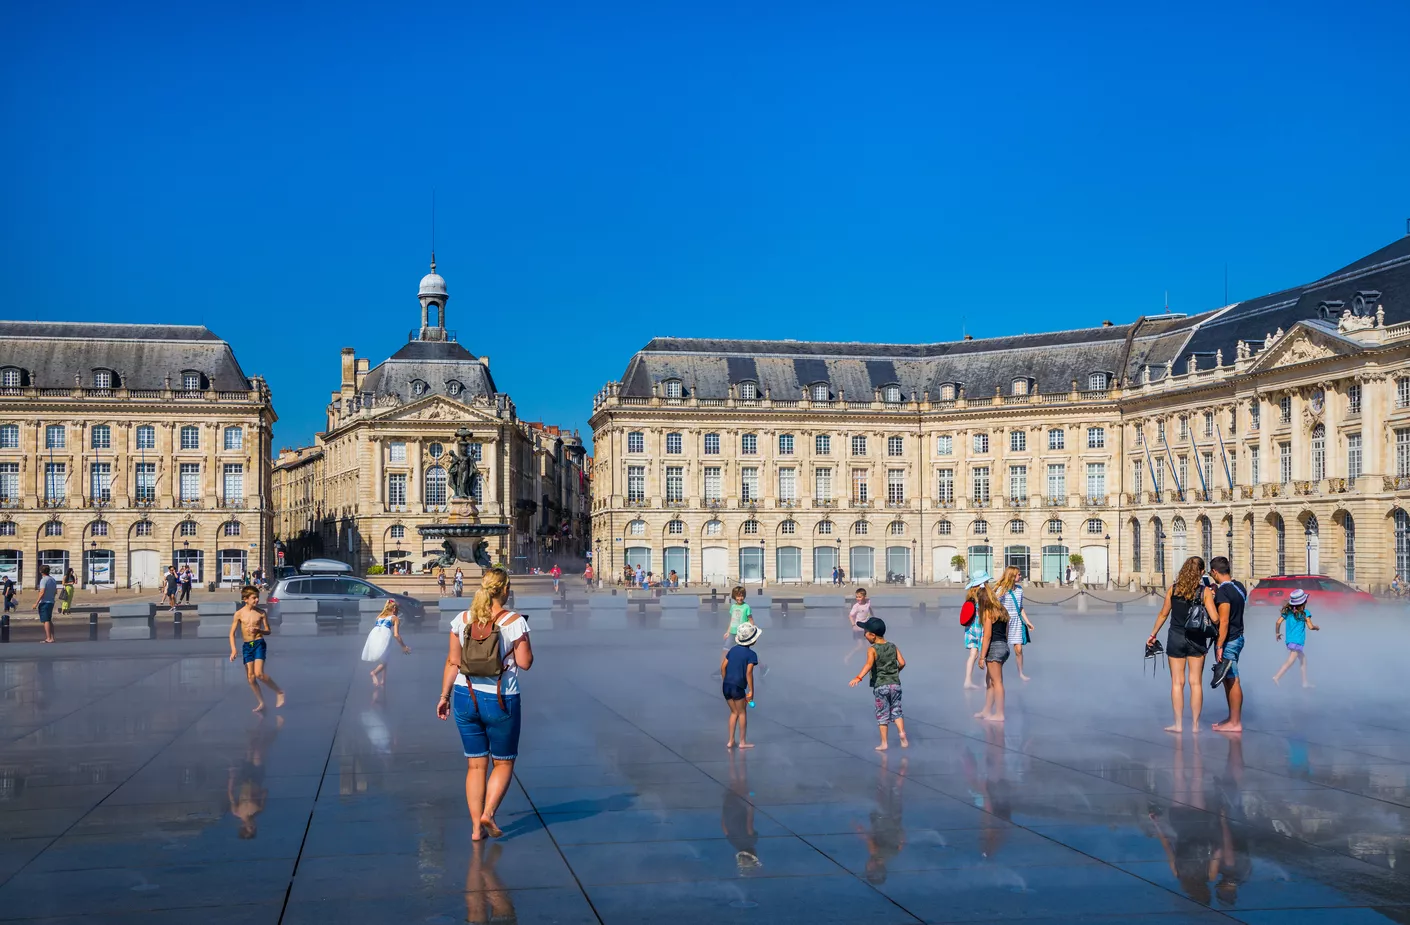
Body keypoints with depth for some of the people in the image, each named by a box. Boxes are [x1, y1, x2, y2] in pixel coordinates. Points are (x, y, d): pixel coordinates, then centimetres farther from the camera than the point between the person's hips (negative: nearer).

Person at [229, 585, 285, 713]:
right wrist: (233, 649, -10)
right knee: (250, 676, 1)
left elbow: (268, 631, 5)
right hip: (246, 645, 3)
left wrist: (259, 630, -17)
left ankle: (279, 691, 2)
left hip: (259, 644, -2)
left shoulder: (261, 613, -2)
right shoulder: (239, 614, -1)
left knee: (259, 674, -16)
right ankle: (261, 703, 14)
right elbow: (232, 633, 1)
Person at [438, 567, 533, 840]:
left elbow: (452, 661, 2)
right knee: (503, 763, 13)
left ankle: (476, 826, 12)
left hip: (465, 697, 4)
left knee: (475, 765, 12)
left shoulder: (462, 620, 0)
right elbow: (525, 663, -8)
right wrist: (524, 639, 8)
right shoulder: (514, 621, -10)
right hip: (500, 700, -3)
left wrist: (444, 696, 10)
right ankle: (488, 813, -5)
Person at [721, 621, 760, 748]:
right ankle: (742, 742, 15)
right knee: (742, 713, 10)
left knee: (734, 712, 19)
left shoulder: (733, 649, 11)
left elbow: (723, 667, 10)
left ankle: (730, 741, 19)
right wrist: (751, 691, -10)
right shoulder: (751, 654, -7)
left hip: (726, 685, 6)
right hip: (738, 687, -6)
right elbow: (749, 673, -15)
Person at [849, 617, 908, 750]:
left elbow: (869, 664, -27)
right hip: (895, 684, 4)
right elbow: (902, 663, 2)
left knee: (882, 714, 6)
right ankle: (902, 732, -8)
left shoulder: (872, 650, -9)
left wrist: (858, 678, -39)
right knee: (896, 711, 15)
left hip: (880, 686, -4)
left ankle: (884, 743, 9)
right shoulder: (893, 646, 5)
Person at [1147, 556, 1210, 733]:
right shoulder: (1204, 591, -6)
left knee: (1177, 682, 5)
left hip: (1176, 638, 1)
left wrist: (1153, 634, 14)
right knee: (1196, 682, 7)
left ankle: (1178, 723, 7)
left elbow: (1163, 614, 4)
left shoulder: (1173, 589, -2)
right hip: (1197, 639, -1)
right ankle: (1195, 724, 10)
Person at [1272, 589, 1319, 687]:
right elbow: (1310, 627, -8)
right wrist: (1316, 627, 15)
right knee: (1290, 661, -11)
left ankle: (1305, 682, 23)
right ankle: (1277, 677, -23)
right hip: (1297, 641, -7)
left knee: (1303, 658, 20)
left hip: (1289, 640, 7)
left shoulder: (1287, 611, 7)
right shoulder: (1305, 613, -6)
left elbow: (1278, 622, 0)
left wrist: (1277, 633, 15)